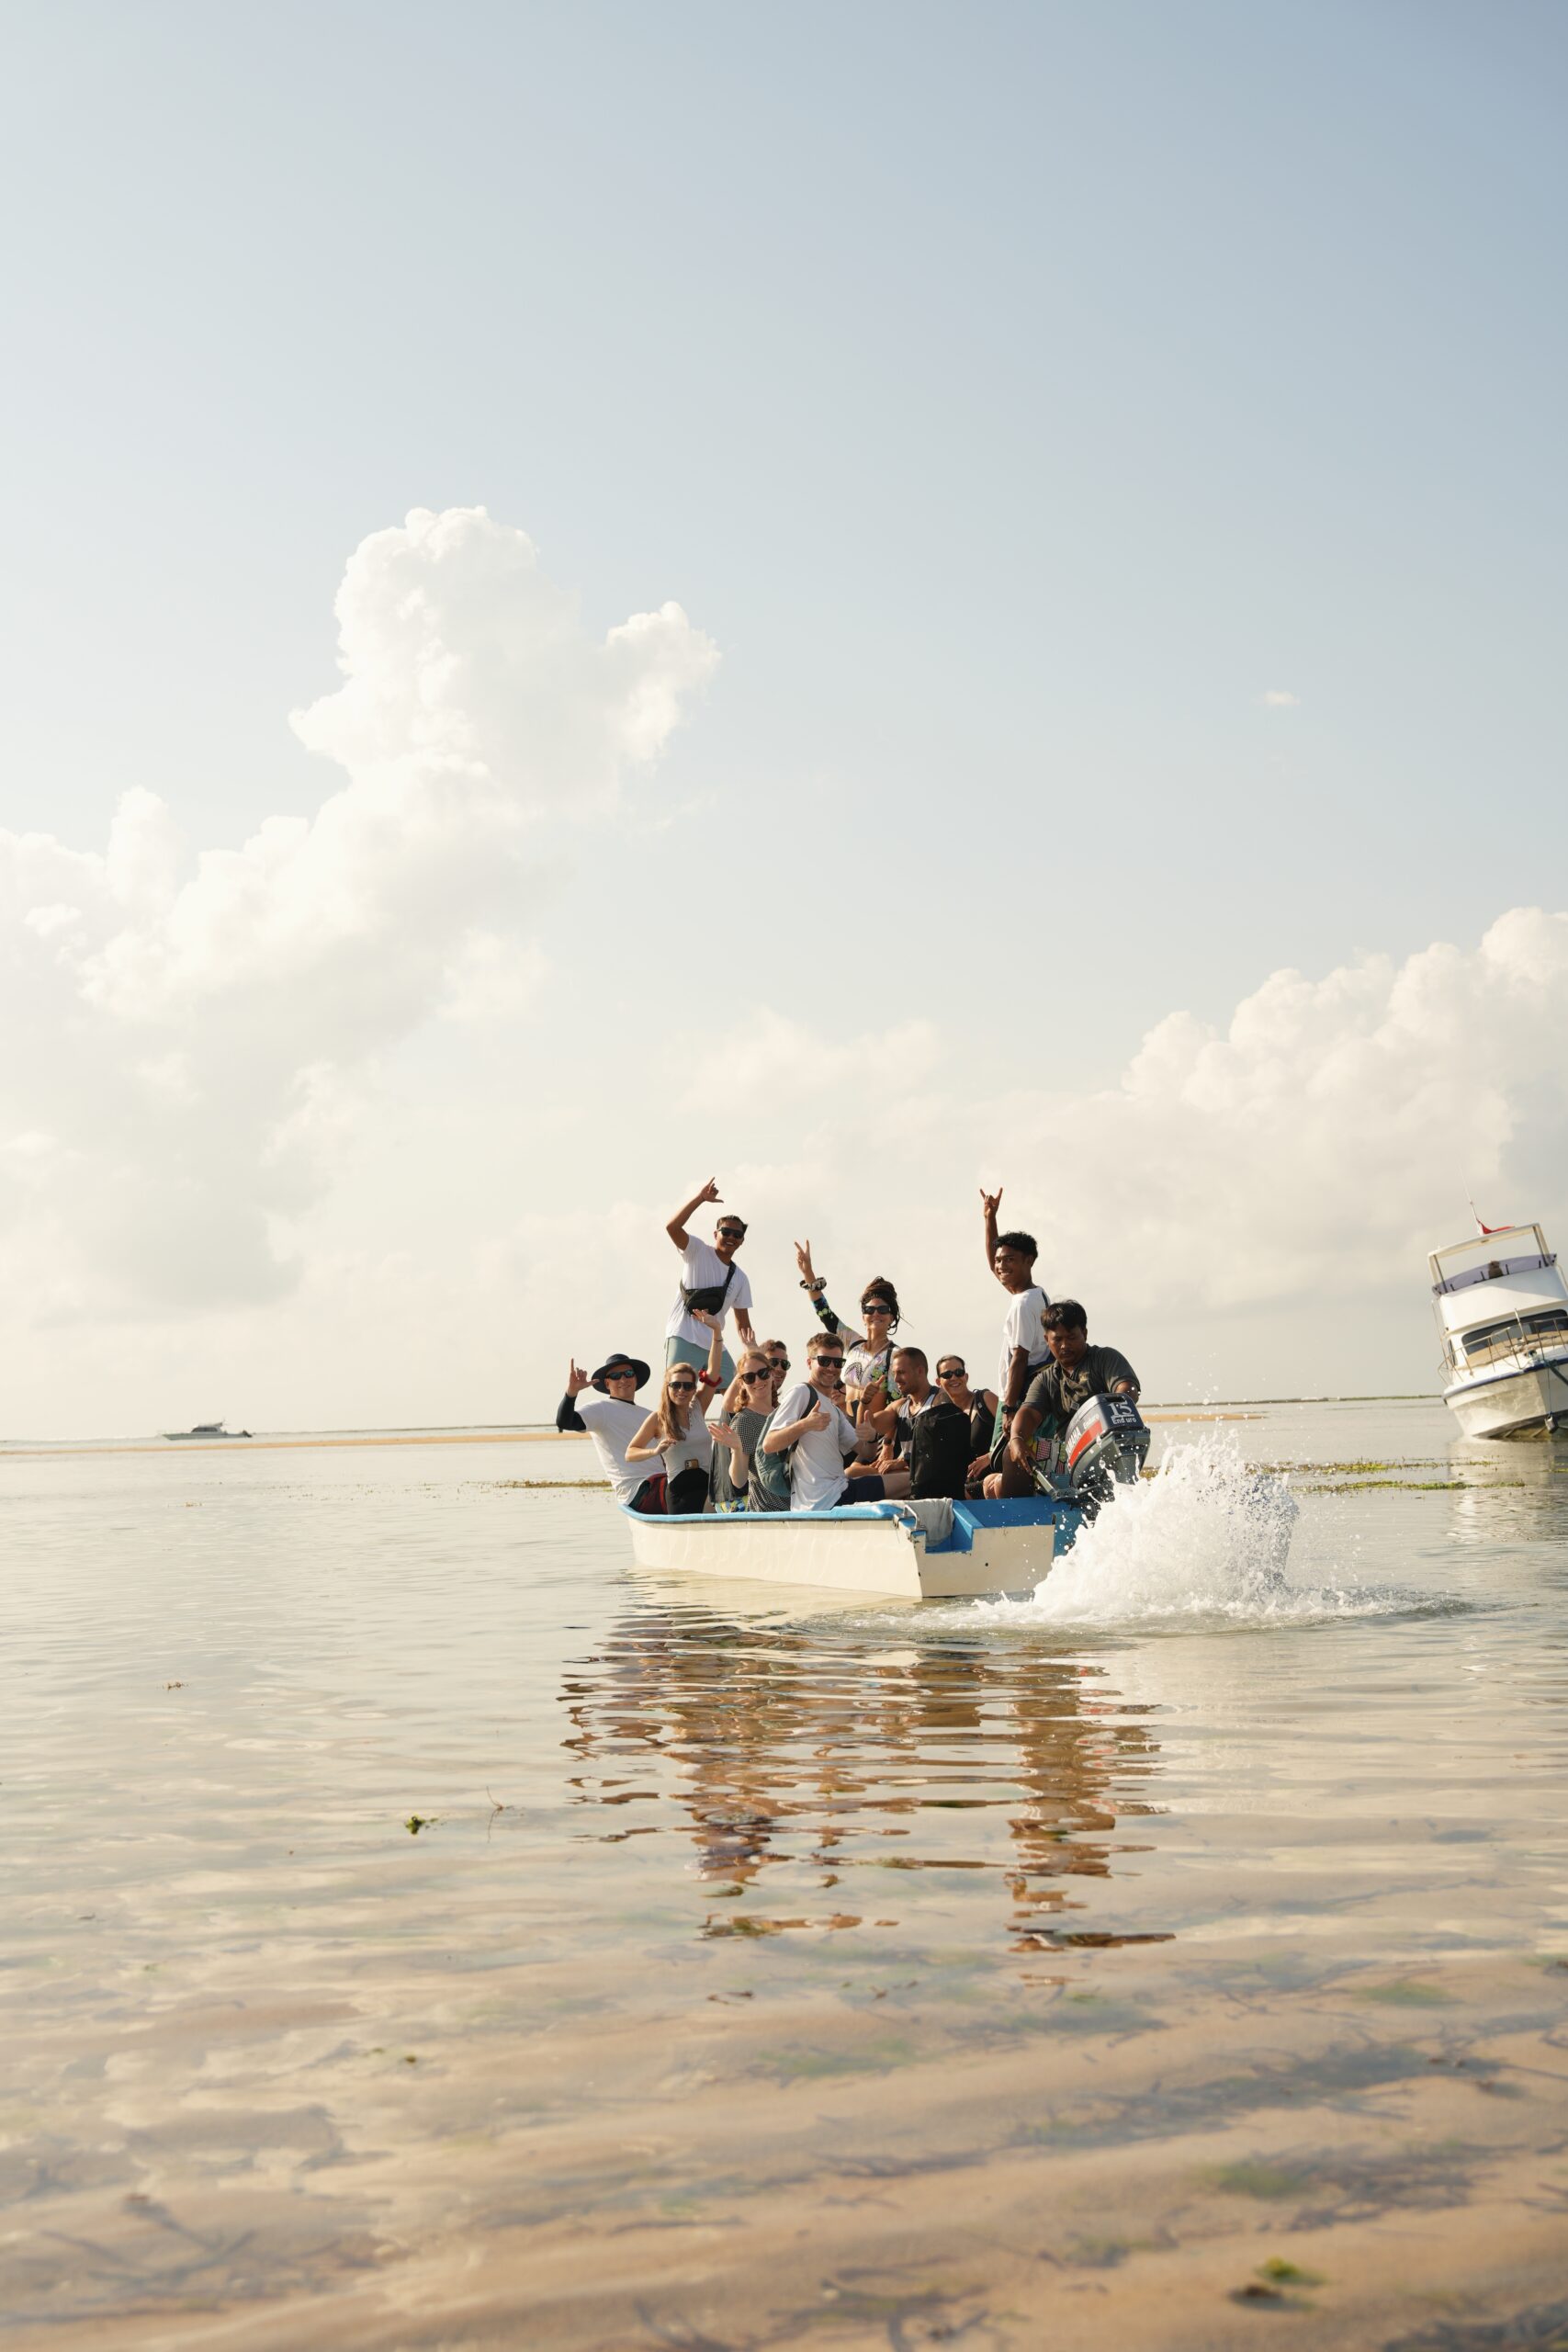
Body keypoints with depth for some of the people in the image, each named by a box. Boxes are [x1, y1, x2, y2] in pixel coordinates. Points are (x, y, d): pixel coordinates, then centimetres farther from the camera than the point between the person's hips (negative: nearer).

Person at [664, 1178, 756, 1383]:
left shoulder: (740, 1279, 15)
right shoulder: (697, 1252, 1)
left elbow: (743, 1324, 15)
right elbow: (672, 1227, -18)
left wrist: (753, 1350, -4)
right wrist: (700, 1198, -22)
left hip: (714, 1345, 6)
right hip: (683, 1339, -6)